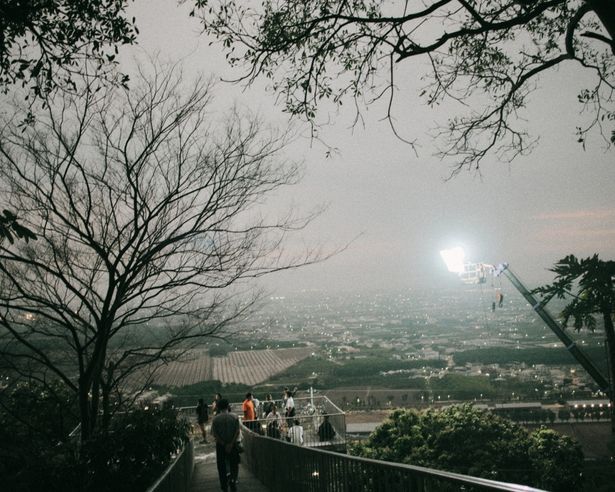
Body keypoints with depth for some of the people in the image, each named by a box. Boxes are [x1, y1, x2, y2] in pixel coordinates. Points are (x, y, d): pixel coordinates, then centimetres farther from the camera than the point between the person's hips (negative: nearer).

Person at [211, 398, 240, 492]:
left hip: (220, 445, 0)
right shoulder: (234, 417, -4)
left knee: (222, 466, 12)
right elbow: (237, 432, -11)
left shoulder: (215, 419, -4)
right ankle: (233, 479, -7)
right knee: (234, 464, 13)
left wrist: (224, 444, -9)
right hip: (233, 444, 0)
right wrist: (231, 444, -12)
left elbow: (214, 434, -10)